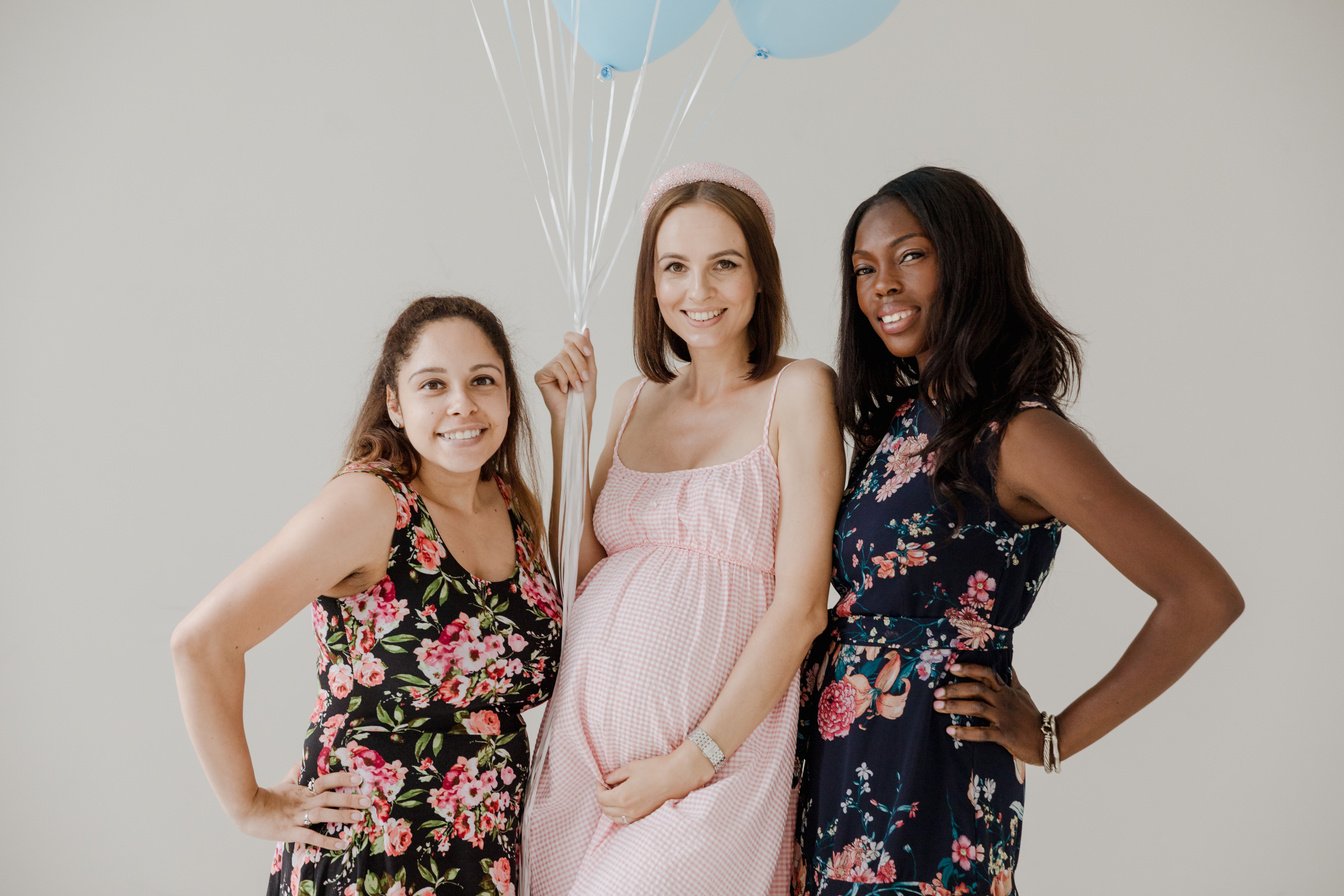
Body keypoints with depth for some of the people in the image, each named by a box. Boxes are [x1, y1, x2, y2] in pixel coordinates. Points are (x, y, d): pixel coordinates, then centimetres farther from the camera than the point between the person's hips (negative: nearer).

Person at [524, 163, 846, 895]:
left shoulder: (797, 391, -3)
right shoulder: (635, 402, 12)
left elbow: (802, 605, -9)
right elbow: (578, 573, 11)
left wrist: (692, 762, -12)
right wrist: (566, 426, 4)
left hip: (716, 759, -4)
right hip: (584, 743, 5)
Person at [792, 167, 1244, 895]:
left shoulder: (1018, 436, -16)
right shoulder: (897, 419, 8)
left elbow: (1205, 597, -20)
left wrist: (1056, 737, -12)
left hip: (925, 766, -7)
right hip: (835, 753, 7)